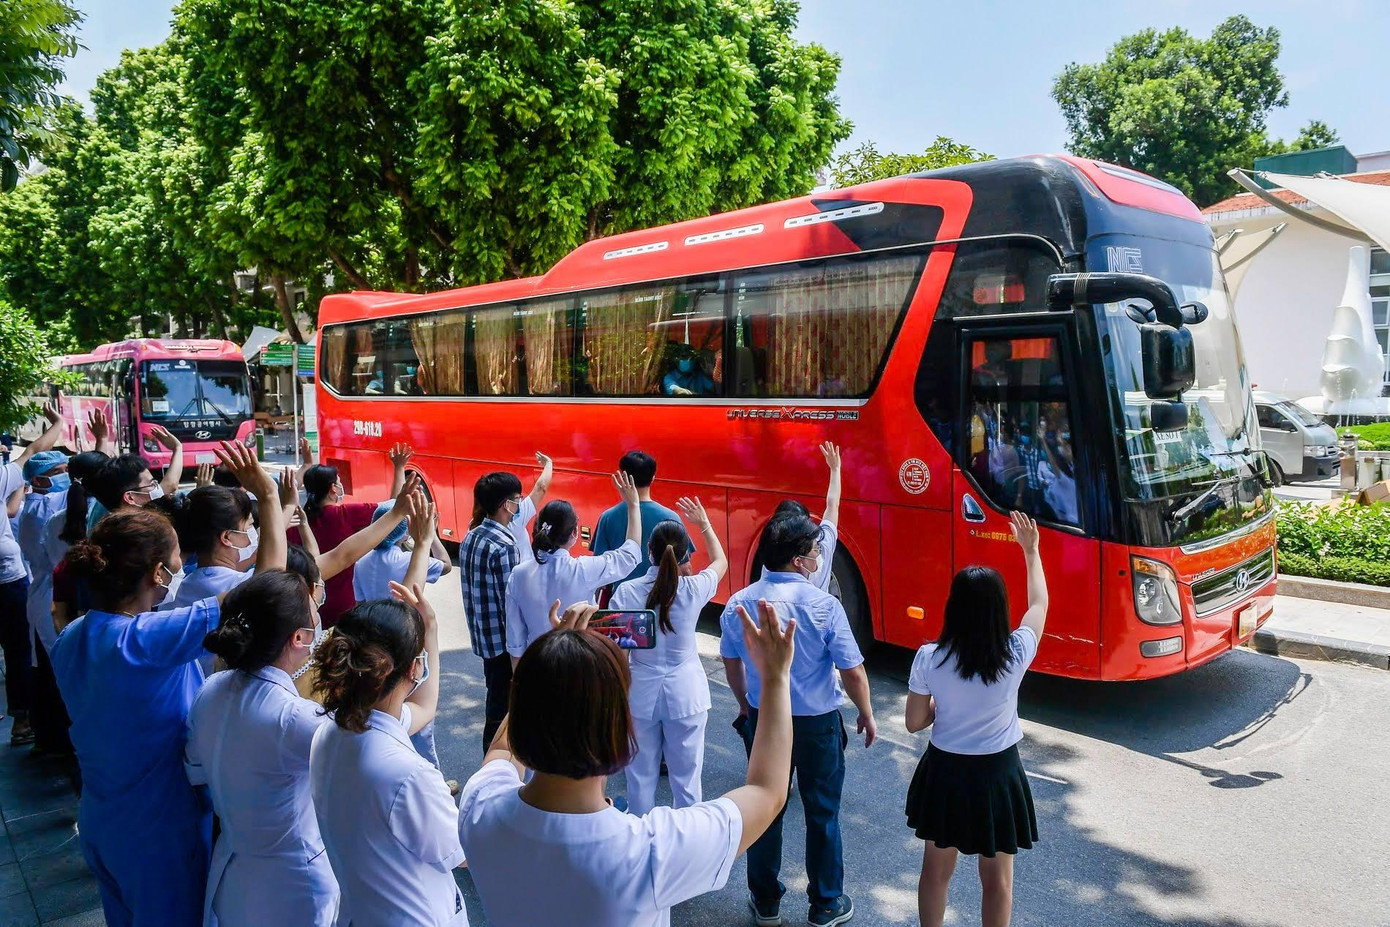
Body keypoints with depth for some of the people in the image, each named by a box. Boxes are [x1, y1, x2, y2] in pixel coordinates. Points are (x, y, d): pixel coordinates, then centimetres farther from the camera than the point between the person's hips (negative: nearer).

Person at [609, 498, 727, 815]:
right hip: (686, 695, 0)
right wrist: (704, 524, 21)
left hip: (641, 694, 0)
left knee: (641, 776, 15)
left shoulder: (627, 591, -12)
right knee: (686, 776, 12)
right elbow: (720, 562, 11)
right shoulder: (693, 589, -11)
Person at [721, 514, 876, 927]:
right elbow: (852, 671, -15)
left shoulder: (739, 603, -7)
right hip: (817, 723, -3)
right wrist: (866, 715, 2)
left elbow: (731, 664, 6)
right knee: (822, 814, 14)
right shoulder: (823, 605, -21)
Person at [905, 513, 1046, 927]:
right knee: (997, 878, 18)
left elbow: (915, 723, -6)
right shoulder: (1016, 655, -17)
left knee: (936, 868, 20)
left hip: (944, 770, 1)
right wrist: (1031, 550, 14)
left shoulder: (928, 658, -17)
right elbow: (1040, 604, 3)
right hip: (997, 773, -1)